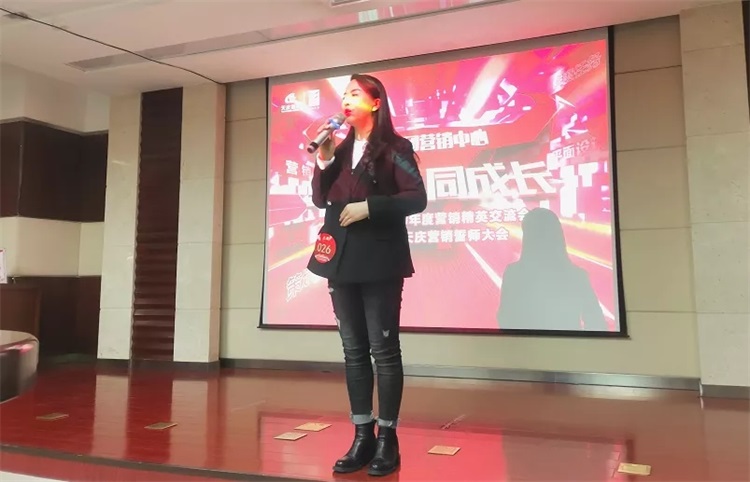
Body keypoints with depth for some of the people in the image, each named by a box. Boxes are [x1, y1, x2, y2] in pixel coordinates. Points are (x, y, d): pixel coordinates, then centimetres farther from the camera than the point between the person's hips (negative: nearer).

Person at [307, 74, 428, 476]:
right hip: (342, 260, 6)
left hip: (380, 260, -6)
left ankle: (387, 439, 11)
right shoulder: (342, 150, 15)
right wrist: (324, 160, -1)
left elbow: (417, 198, -10)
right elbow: (320, 199, 11)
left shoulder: (395, 148, -2)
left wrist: (369, 206, -17)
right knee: (353, 349, 8)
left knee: (383, 348, 0)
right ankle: (362, 437, 17)